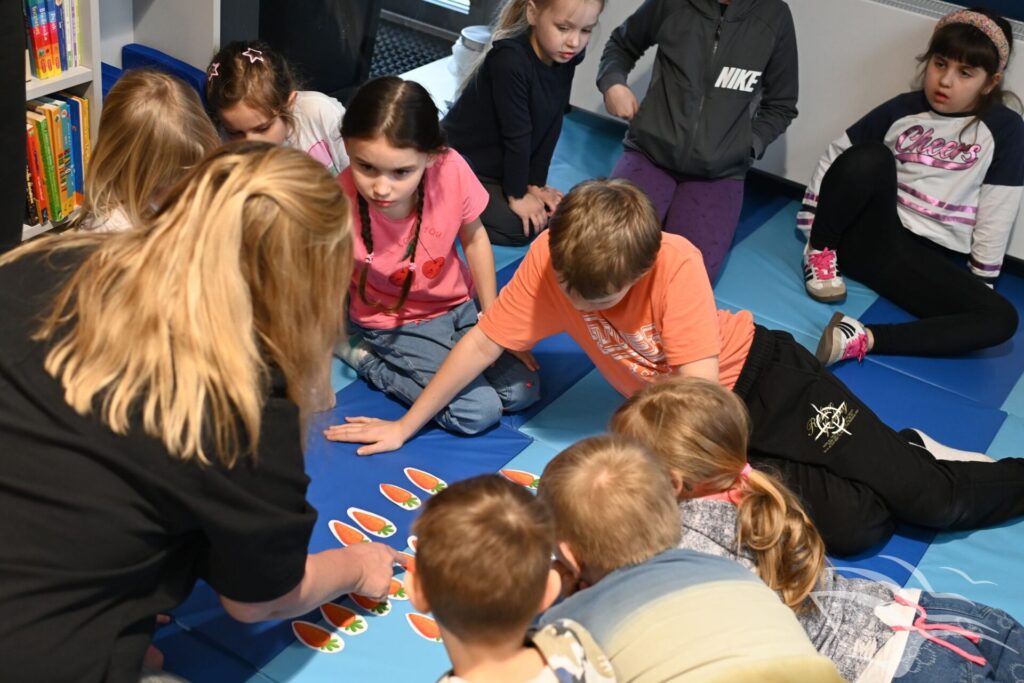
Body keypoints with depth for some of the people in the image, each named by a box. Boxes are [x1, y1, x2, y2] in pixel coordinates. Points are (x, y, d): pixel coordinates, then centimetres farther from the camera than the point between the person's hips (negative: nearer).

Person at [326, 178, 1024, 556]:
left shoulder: (676, 264, -30)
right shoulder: (549, 259, -20)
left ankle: (911, 460, 22)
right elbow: (482, 343, -12)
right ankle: (908, 453, 16)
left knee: (926, 498, -13)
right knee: (854, 527, -14)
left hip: (761, 372, -3)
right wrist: (405, 426, -8)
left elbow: (700, 386, -29)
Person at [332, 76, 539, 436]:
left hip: (459, 305, 4)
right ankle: (364, 356, 1)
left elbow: (474, 238, -5)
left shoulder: (451, 170, -26)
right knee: (477, 412, -16)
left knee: (522, 391, -4)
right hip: (395, 325, -4)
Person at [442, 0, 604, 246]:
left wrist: (536, 183, -5)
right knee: (517, 227, -16)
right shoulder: (510, 60, -33)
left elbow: (551, 127, -5)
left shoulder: (564, 57, -9)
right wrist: (517, 194, -19)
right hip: (460, 161, -8)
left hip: (502, 165, 8)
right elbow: (516, 134, -26)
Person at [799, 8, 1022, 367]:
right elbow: (836, 154, 9)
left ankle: (865, 339, -39)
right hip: (866, 233, 0)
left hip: (925, 258, 1)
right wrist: (812, 231, 3)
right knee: (868, 158, -30)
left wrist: (980, 285, -1)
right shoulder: (903, 108, 6)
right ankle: (820, 254, -10)